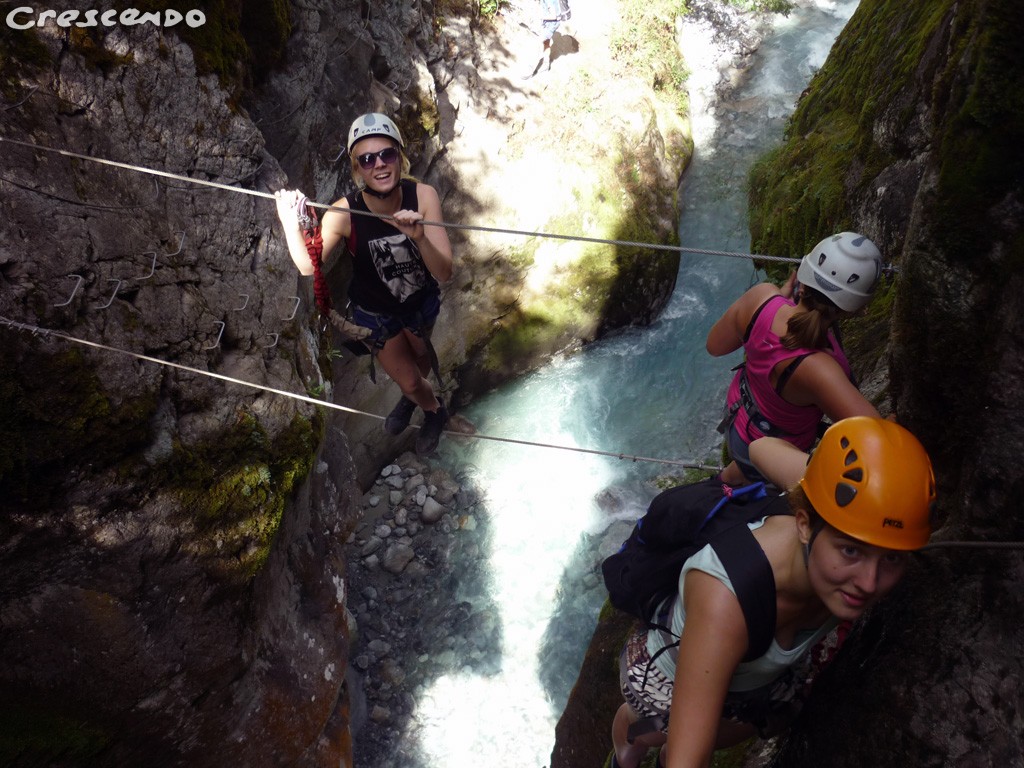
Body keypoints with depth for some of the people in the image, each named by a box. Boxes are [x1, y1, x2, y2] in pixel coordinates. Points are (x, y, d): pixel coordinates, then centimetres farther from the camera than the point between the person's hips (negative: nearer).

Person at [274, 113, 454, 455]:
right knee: (408, 379, 15)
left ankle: (409, 397, 66)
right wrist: (290, 223, -56)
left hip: (421, 300, 2)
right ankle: (435, 410, 52)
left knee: (421, 356, 30)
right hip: (375, 312, -1)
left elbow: (444, 272, -34)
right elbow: (309, 266, -41)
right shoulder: (345, 212, -32)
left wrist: (419, 238, -51)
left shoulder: (423, 196, -30)